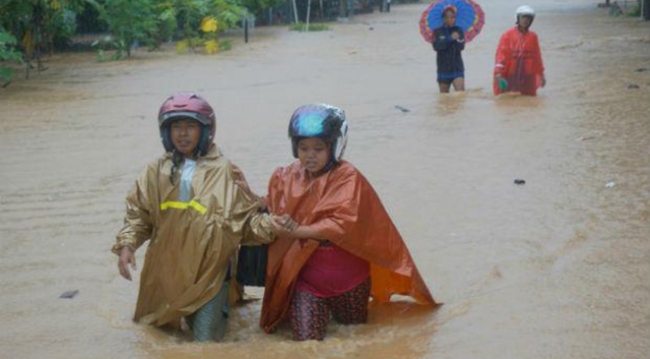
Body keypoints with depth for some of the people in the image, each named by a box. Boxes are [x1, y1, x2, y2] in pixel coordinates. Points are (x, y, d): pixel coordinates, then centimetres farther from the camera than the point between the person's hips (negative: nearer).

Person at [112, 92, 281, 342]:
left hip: (210, 271, -3)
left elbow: (245, 218, -5)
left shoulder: (223, 171, -6)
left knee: (205, 340, -2)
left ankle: (219, 312, 29)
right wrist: (127, 245, -7)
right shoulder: (158, 171, 2)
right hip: (168, 270, 4)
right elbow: (138, 214, 7)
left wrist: (270, 226, -22)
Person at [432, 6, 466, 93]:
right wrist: (450, 38, -25)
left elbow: (461, 46, -10)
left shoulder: (458, 30, 3)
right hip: (443, 70, 0)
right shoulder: (438, 32, 0)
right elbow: (436, 46, -17)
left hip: (457, 69, 0)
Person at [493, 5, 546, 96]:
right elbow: (501, 54, -6)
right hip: (510, 77, -3)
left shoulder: (533, 37, 9)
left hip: (528, 78, 3)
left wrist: (541, 74, 18)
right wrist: (498, 73, -16)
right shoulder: (508, 35, 0)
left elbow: (537, 57, 15)